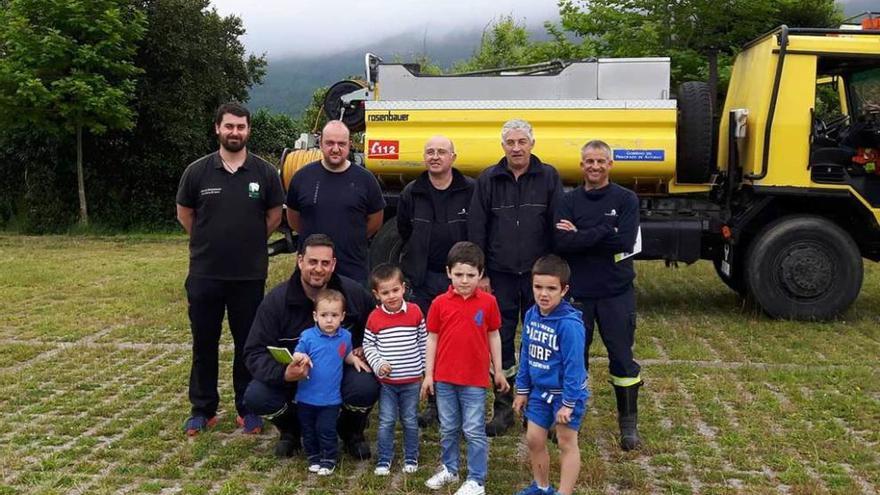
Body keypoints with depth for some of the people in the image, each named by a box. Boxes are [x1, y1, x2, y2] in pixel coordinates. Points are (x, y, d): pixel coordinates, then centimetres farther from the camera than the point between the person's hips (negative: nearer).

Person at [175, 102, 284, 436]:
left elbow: (275, 215, 11)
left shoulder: (264, 173, -1)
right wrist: (209, 243, 11)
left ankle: (248, 409, 21)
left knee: (249, 344, 8)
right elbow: (184, 214, 11)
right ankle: (203, 410, 21)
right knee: (204, 344, 9)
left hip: (250, 275, 0)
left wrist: (250, 242, 10)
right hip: (205, 274, 0)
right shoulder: (197, 171, -2)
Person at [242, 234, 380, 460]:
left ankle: (352, 432, 5)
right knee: (255, 396, -27)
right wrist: (282, 373, -35)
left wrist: (365, 350, -12)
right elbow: (255, 352, -16)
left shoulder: (354, 293, -9)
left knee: (366, 387, -32)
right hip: (291, 379, 0)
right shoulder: (276, 299, -13)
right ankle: (290, 431, 9)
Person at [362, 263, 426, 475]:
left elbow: (424, 341, 3)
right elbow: (368, 345, 1)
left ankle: (411, 458, 27)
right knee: (386, 422, 7)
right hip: (386, 381, 0)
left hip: (412, 380, 0)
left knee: (410, 421, 12)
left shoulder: (415, 312, -6)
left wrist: (426, 369, 4)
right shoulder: (374, 317, -7)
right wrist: (378, 364, -14)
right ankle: (384, 460, 20)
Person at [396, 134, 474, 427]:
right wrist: (420, 259, 13)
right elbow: (404, 231, 16)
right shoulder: (412, 193, 5)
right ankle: (434, 402, 17)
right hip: (425, 278, 3)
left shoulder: (471, 191, -5)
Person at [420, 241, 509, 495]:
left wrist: (498, 371, 7)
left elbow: (494, 336, 4)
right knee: (448, 429, 16)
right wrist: (428, 374, 1)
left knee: (474, 431, 3)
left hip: (475, 379, -2)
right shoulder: (440, 303, -3)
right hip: (444, 378, 2)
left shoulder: (488, 302, -5)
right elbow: (432, 339, 3)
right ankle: (449, 469, 33)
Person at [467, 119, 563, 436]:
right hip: (500, 275, 1)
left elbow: (558, 225, 0)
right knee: (500, 341, 6)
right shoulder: (489, 180, 3)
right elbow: (476, 228, 3)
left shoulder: (548, 177, 2)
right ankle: (503, 408, 18)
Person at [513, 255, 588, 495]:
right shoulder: (531, 315, -2)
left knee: (566, 443, 7)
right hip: (539, 390, 7)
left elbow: (574, 366, -22)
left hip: (566, 393, -7)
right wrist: (522, 390, 12)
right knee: (534, 439, 15)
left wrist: (568, 403, -18)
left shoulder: (569, 324, -25)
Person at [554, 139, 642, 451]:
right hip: (577, 292, 2)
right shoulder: (569, 201, 4)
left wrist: (580, 236, -14)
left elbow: (625, 242, -15)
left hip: (616, 292, -1)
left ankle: (629, 422, 20)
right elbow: (560, 243, -11)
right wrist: (604, 233, -17)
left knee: (622, 356, 5)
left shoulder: (626, 199, 0)